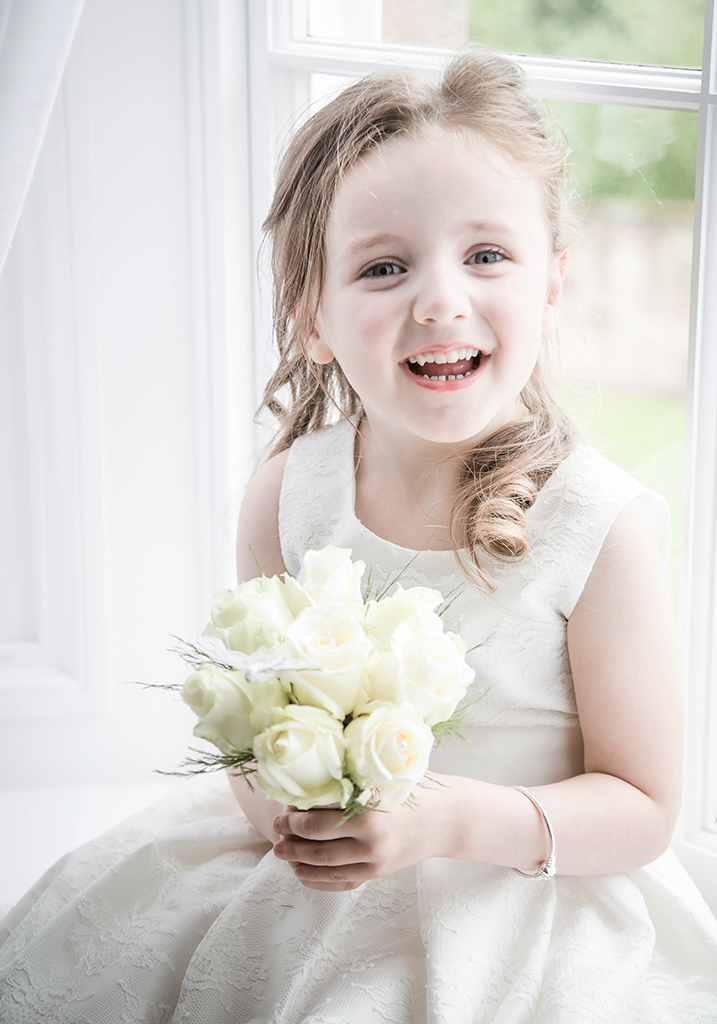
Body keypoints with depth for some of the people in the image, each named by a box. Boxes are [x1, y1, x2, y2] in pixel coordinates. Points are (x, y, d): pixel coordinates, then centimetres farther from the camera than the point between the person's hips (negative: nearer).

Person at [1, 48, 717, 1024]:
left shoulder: (602, 527, -20)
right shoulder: (285, 495, -10)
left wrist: (450, 819, -27)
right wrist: (275, 795, -19)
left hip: (520, 899, -3)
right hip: (314, 875, 3)